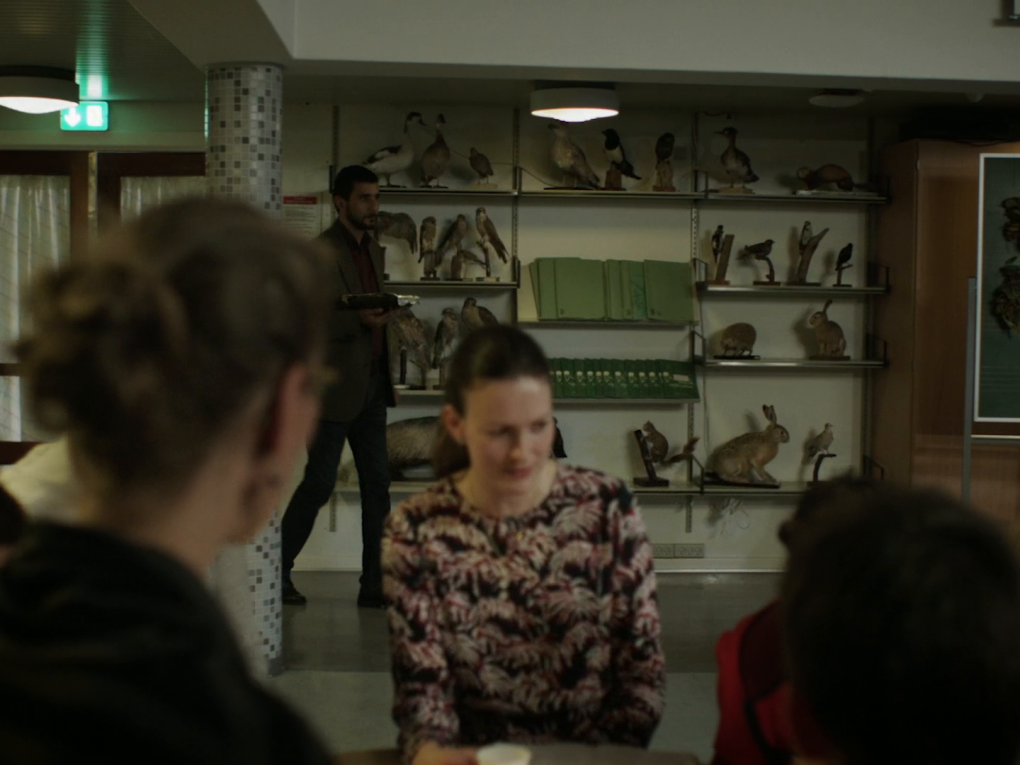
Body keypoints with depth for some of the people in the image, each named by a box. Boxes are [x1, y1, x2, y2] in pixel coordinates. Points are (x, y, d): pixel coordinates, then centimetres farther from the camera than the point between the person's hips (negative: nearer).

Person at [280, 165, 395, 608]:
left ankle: (375, 585, 9)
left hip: (372, 384, 8)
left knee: (377, 487, 5)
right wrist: (359, 321, -26)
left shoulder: (373, 251, 15)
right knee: (319, 483, -1)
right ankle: (277, 570, 16)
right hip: (335, 386, -8)